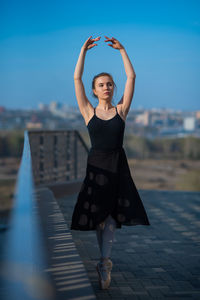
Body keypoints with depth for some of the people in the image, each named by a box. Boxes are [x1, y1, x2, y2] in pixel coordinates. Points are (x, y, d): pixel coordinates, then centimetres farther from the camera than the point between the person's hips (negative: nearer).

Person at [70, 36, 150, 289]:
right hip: (96, 165, 0)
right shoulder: (89, 112, 4)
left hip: (118, 166, 0)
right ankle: (105, 262, 20)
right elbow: (77, 79, -1)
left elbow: (131, 77, 1)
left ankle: (104, 263, -6)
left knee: (110, 213, -6)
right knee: (99, 213, 6)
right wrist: (83, 51, -1)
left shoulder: (121, 110, 5)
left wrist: (122, 50, 2)